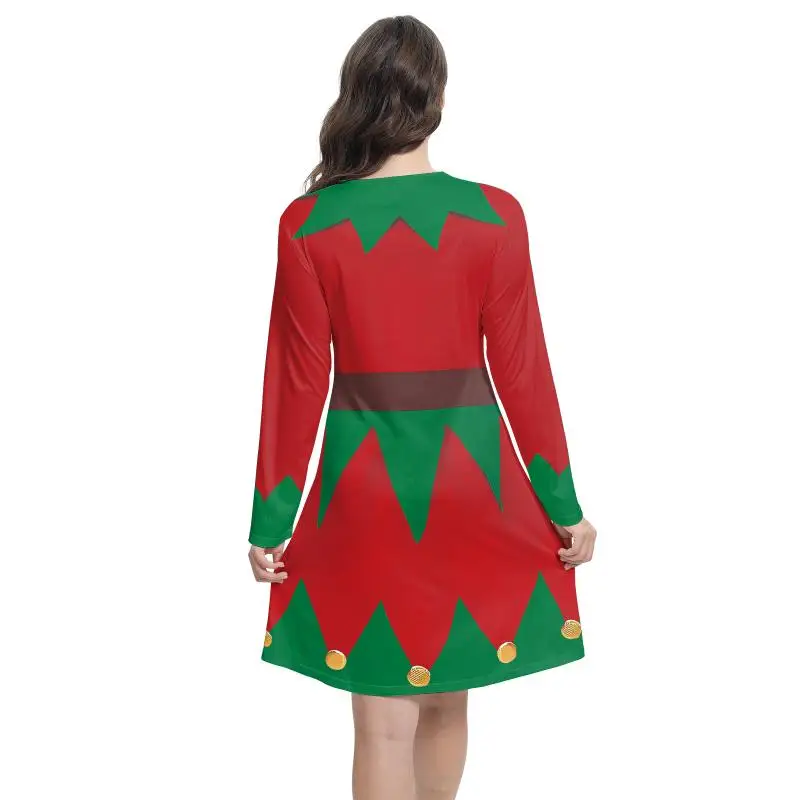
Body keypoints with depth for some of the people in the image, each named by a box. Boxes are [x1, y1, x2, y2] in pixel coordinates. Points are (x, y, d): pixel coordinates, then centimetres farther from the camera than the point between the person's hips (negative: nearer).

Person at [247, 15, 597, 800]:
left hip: (365, 482, -1)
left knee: (385, 723, 10)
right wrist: (564, 508, 5)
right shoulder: (493, 216, -7)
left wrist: (269, 523, 4)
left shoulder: (307, 224, -7)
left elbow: (297, 384, -5)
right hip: (470, 480, 1)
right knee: (445, 702, 21)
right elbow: (522, 373, -5)